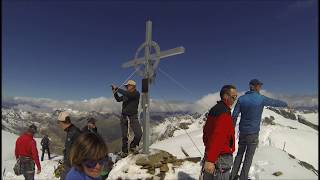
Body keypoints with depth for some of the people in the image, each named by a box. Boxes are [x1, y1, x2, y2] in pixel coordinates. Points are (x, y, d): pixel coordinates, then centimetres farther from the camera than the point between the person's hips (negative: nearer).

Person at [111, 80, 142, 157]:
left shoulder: (136, 93, -12)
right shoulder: (126, 94, 5)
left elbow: (127, 94, -29)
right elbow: (118, 99, 18)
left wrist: (117, 88, -23)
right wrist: (114, 92, 3)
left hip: (133, 116, -4)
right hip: (124, 116, 4)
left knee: (139, 134, -13)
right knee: (124, 136, 9)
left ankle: (132, 146, 14)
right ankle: (124, 151, 25)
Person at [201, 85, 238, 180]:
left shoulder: (215, 109, 8)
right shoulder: (224, 112, -21)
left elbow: (206, 130, 15)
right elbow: (217, 137, -29)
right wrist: (210, 159, -31)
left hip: (210, 154, 9)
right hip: (221, 157, -9)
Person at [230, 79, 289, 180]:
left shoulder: (241, 98, -4)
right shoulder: (262, 99, -11)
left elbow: (234, 116, -6)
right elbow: (275, 102, 8)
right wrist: (286, 104, 28)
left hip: (242, 131, 3)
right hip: (253, 133, -3)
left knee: (239, 154, 17)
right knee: (248, 157, 9)